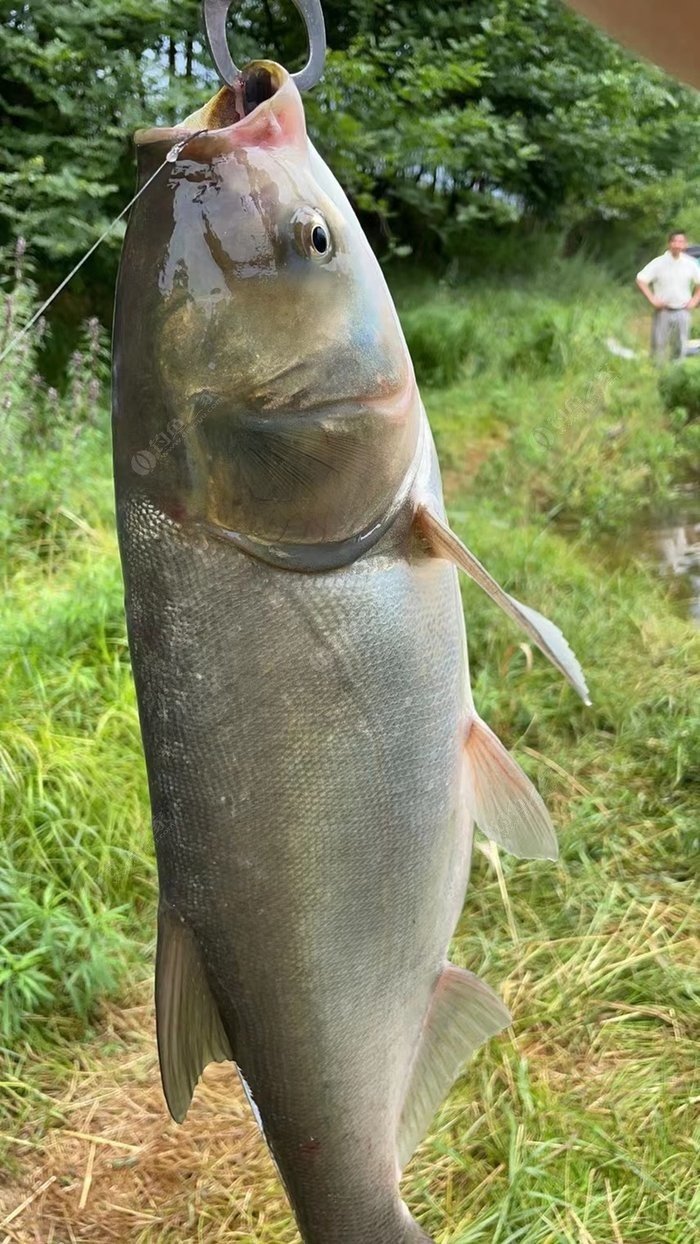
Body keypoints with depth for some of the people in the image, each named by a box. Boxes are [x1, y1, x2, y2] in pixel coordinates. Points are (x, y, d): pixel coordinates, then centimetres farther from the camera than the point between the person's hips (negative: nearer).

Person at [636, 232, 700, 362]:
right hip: (663, 311, -2)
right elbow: (641, 280, -4)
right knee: (659, 345, 0)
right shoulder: (659, 263, -5)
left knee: (681, 346, 6)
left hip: (682, 312, 2)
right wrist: (652, 299, -10)